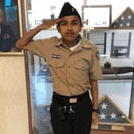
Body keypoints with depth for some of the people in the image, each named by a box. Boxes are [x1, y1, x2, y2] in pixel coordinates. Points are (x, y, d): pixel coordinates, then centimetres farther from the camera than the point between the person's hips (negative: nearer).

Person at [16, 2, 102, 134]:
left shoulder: (91, 50, -13)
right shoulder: (50, 46, -11)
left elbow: (93, 82, -4)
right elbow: (20, 44, -1)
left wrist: (95, 109, 3)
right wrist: (40, 27, -16)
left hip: (82, 104, 0)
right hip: (59, 105, 1)